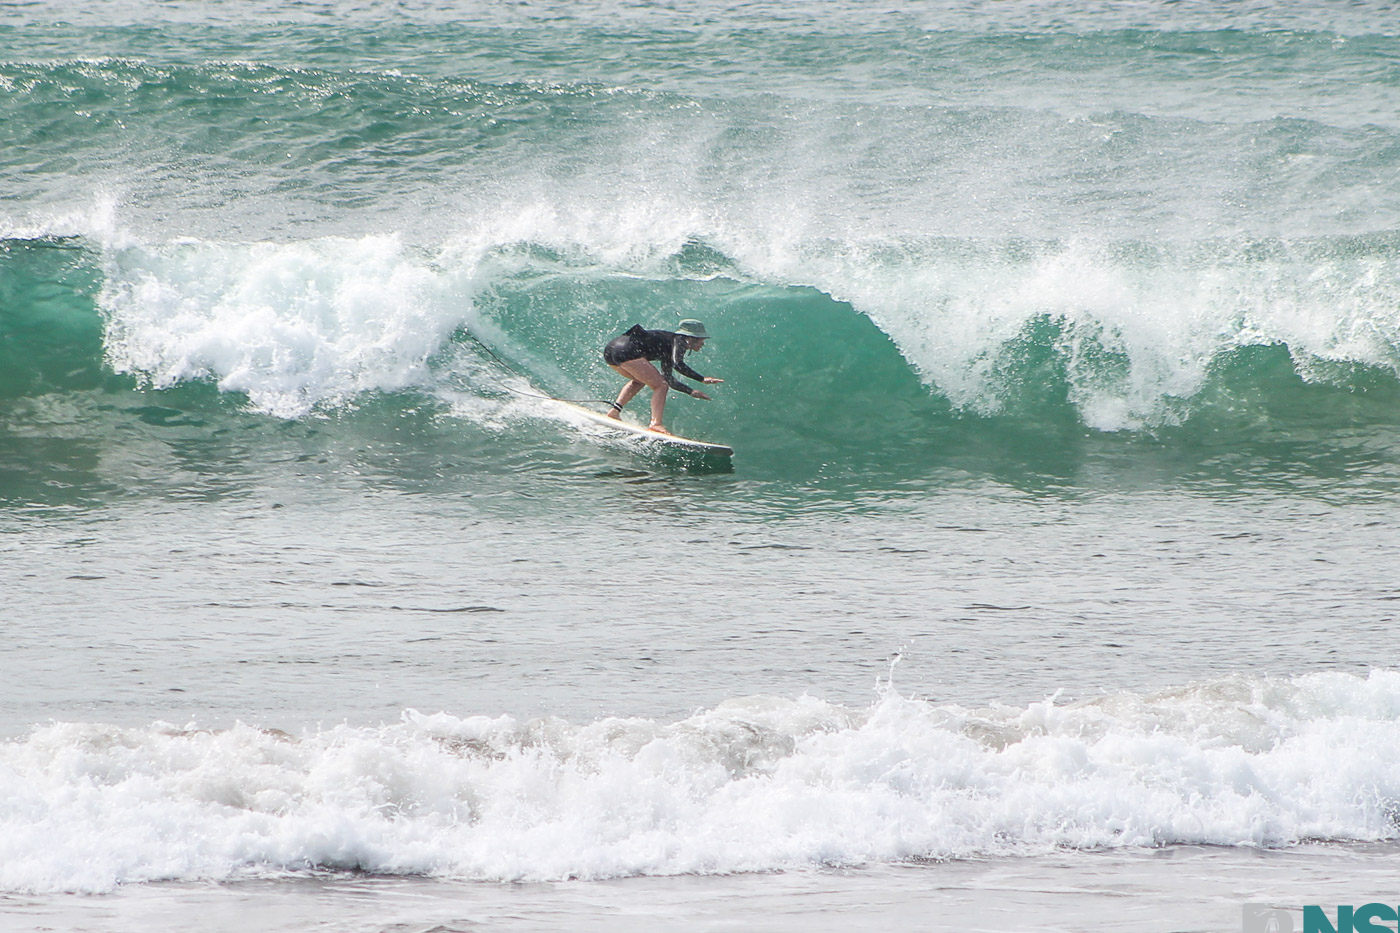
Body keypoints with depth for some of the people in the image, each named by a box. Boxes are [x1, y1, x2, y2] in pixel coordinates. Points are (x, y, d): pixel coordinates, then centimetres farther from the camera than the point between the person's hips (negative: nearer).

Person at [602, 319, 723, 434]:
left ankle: (614, 411, 19)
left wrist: (691, 391, 38)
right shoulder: (679, 340, 4)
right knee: (660, 386, -3)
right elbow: (677, 364, -16)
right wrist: (702, 379, -14)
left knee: (639, 380, 33)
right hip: (626, 351, -9)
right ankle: (656, 423, -18)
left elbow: (668, 378, 36)